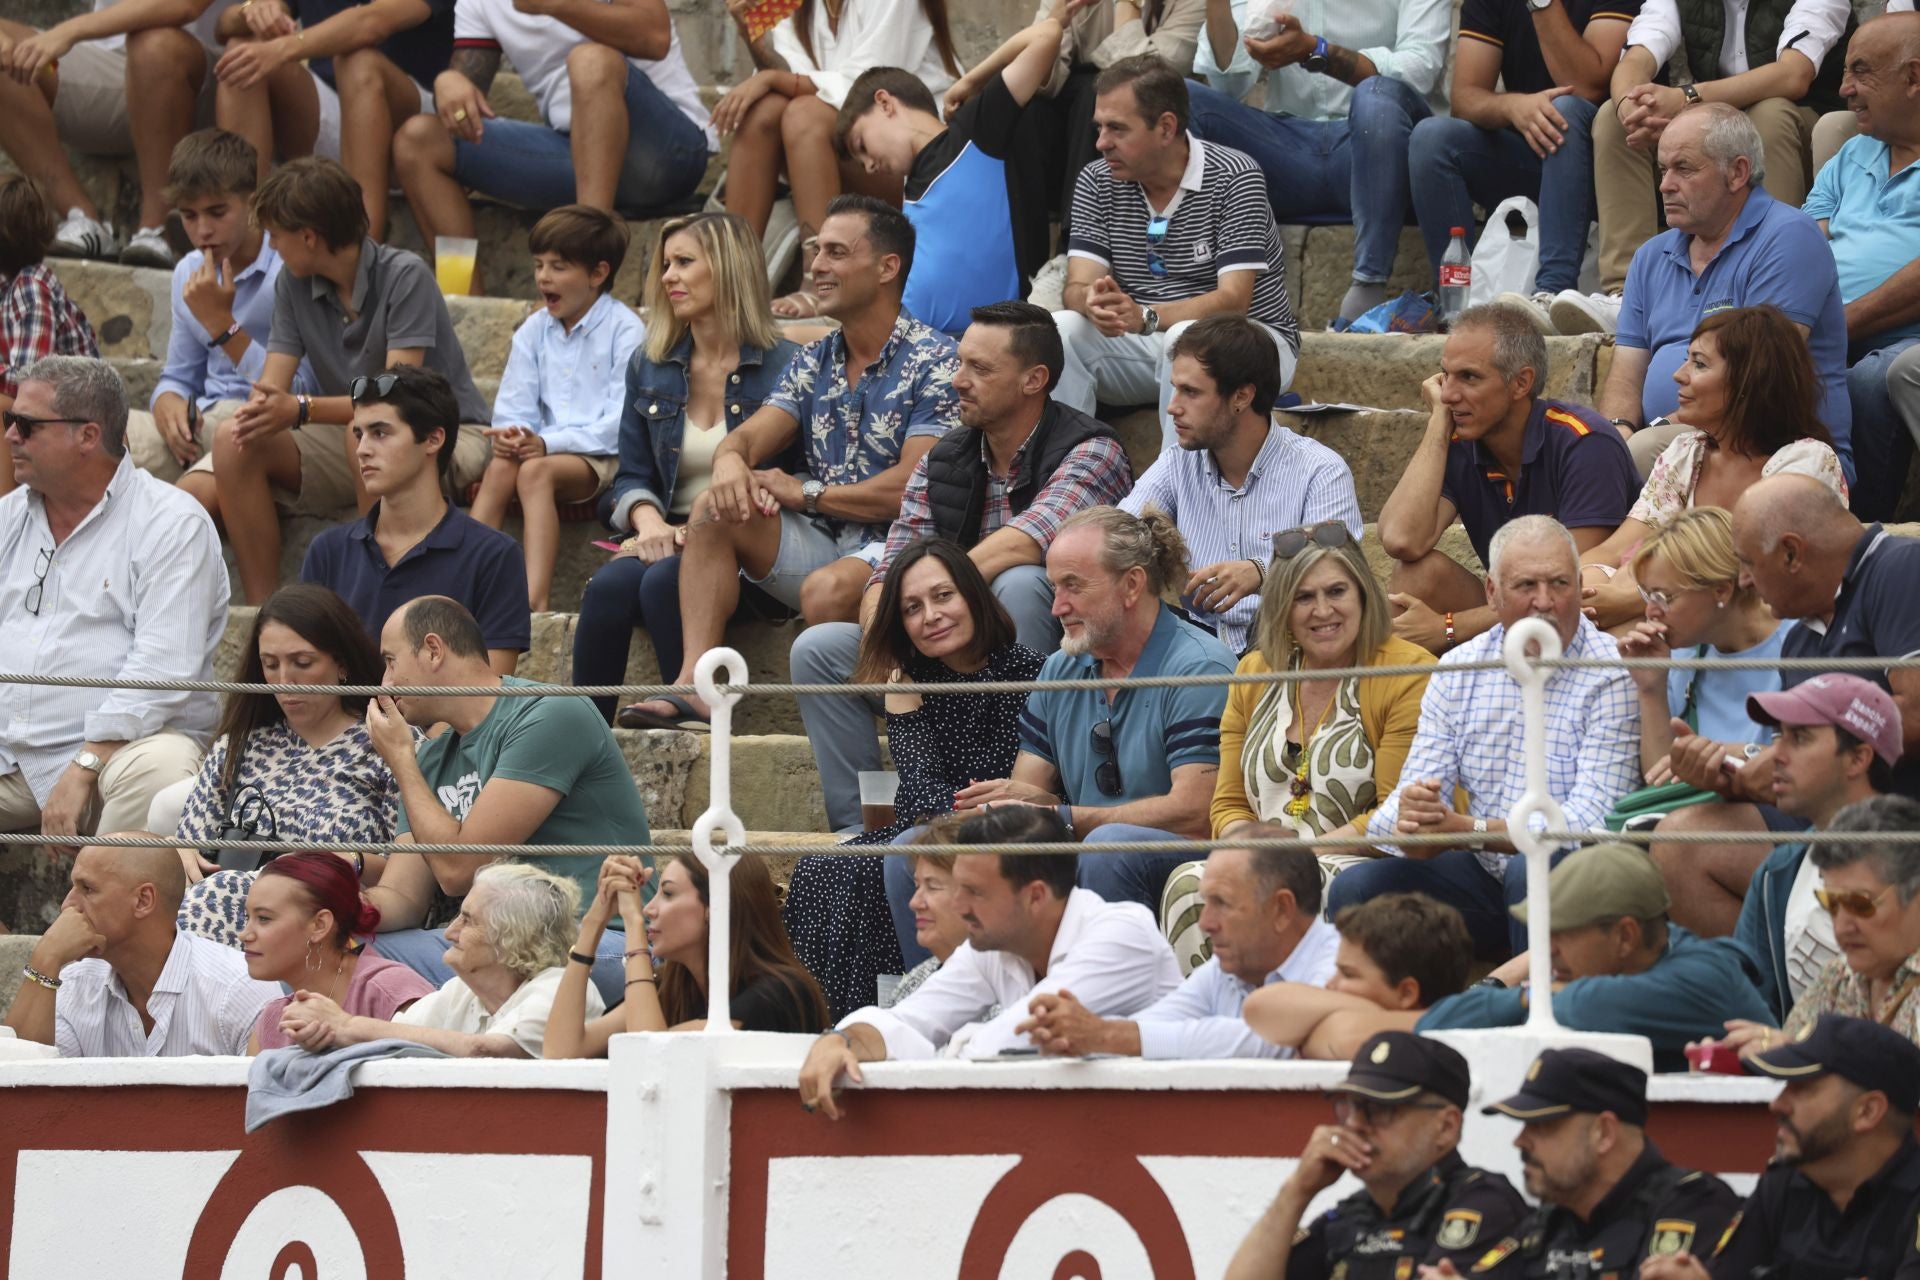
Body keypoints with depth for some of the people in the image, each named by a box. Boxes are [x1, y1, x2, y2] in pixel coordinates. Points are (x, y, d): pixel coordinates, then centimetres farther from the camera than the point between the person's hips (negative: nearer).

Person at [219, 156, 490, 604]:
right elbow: (271, 387, -4)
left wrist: (302, 410, -38)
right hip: (348, 436, 6)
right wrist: (261, 410, -29)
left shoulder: (404, 276, -19)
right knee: (233, 440, -16)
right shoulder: (293, 283, 1)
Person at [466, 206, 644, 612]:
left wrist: (548, 443, -23)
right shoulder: (533, 331, 14)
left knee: (535, 470, -34)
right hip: (544, 449, 5)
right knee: (500, 468, -28)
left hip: (605, 457, -5)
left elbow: (620, 422, -13)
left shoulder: (625, 331, -5)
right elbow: (515, 407, 11)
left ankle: (535, 599, -46)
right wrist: (509, 435, -15)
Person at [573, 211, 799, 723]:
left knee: (664, 581, -35)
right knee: (609, 585, -29)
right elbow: (632, 475, 16)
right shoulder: (650, 366, 15)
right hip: (668, 537, 4)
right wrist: (650, 522, -8)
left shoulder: (780, 368, -3)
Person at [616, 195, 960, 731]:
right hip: (819, 544, 7)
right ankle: (695, 683, -28)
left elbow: (914, 486, -15)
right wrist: (731, 465, -20)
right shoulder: (813, 362, 17)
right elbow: (746, 439, 7)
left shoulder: (933, 361, -7)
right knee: (715, 508, -16)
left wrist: (806, 494, -10)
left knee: (827, 589, -37)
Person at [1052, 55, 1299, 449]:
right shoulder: (1096, 182, 1)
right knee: (1062, 329, -23)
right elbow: (1078, 287, -7)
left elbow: (1233, 300, -22)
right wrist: (1095, 304, -34)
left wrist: (1146, 317, -38)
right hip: (1146, 344, 4)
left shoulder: (1233, 178, -14)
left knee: (1186, 339, -38)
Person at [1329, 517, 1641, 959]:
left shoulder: (1613, 677, -10)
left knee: (1532, 870, -36)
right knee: (1355, 888, -17)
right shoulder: (1457, 671, 7)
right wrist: (1407, 824, -24)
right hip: (1483, 874, 4)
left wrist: (1467, 830, -28)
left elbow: (1591, 821, -19)